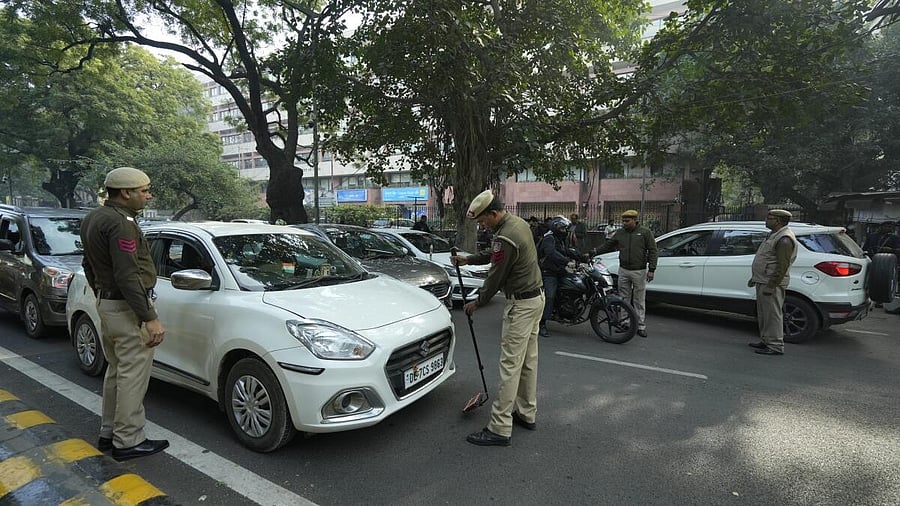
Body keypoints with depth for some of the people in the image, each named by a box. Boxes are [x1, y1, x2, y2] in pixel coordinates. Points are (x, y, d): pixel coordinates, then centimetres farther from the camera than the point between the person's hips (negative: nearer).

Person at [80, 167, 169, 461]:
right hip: (127, 309, -11)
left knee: (116, 372, 20)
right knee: (133, 376, -2)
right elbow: (128, 276, -25)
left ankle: (109, 432, 31)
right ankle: (128, 442, 8)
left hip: (106, 304, 11)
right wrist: (151, 318, -24)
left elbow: (89, 265, 22)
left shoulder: (93, 219, 13)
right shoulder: (121, 222, -20)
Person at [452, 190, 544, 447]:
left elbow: (495, 277, -16)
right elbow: (494, 254, 21)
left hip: (521, 304, -10)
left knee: (510, 364, -6)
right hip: (535, 296, 10)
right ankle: (526, 413, 29)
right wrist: (468, 259, 16)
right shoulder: (518, 222, 8)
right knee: (528, 359, 17)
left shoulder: (505, 237, -24)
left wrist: (477, 302, -1)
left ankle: (500, 429, 2)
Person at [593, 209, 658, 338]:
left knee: (639, 300, 3)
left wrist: (651, 269, -9)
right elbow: (607, 245, 12)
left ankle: (641, 326, 11)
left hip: (639, 272, -3)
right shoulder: (620, 233, 7)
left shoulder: (645, 232, -3)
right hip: (623, 270, 4)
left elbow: (652, 251, -3)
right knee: (623, 298, 8)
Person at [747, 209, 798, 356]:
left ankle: (775, 346, 2)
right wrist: (754, 277, 25)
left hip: (771, 284, -11)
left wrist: (771, 286, -24)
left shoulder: (784, 239, -17)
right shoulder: (774, 234, 17)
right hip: (763, 282, 11)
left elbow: (782, 266, -22)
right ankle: (765, 341, 27)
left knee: (772, 315, -5)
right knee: (763, 315, 17)